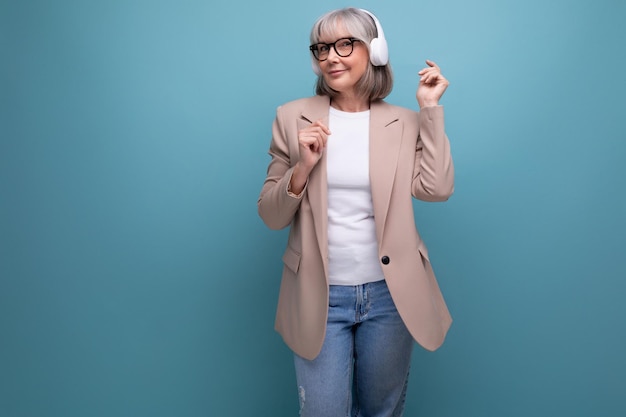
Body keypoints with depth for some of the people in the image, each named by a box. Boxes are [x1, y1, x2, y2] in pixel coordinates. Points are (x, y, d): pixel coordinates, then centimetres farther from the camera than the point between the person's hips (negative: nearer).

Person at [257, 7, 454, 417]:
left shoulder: (406, 122, 1)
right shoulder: (293, 118, -1)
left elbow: (437, 188, -14)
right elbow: (271, 216, 0)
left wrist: (431, 109, -9)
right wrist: (302, 167, -18)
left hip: (389, 292, 1)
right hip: (319, 296, -1)